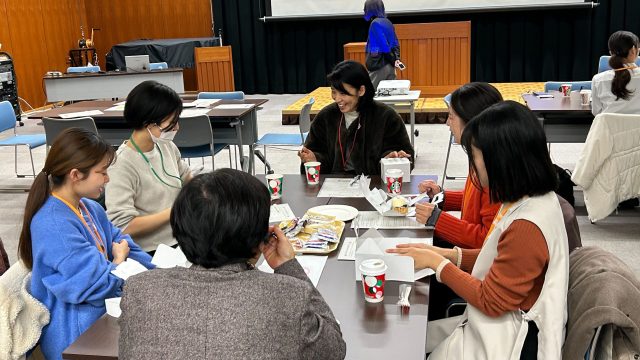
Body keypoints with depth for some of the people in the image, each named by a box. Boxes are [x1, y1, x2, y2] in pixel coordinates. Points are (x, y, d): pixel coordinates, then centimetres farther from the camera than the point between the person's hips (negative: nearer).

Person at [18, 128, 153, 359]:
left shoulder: (91, 209, 5)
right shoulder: (53, 226, -24)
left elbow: (123, 245, 11)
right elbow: (98, 284, -26)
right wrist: (119, 259, -5)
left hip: (102, 312, 8)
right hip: (78, 334, -8)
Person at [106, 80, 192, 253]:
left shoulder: (167, 147, 6)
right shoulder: (122, 165, -15)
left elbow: (186, 176, 25)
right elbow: (123, 226, -19)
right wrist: (174, 211, -17)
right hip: (152, 253, -7)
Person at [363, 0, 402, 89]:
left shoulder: (375, 23, -13)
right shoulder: (387, 22, 12)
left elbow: (384, 46, -16)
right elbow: (395, 43, 9)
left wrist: (393, 60, -7)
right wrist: (396, 58, -1)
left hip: (379, 65, -8)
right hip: (389, 66, 8)